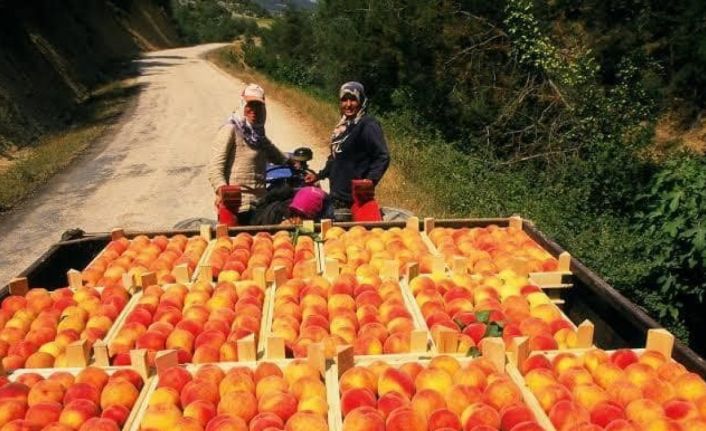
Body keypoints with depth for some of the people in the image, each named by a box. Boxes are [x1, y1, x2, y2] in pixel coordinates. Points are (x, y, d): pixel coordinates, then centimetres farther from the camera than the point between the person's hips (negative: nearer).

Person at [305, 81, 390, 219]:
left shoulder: (368, 125, -11)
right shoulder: (343, 125, 14)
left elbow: (383, 157, -16)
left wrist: (369, 181, -26)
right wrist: (319, 175, 23)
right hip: (338, 195, 9)